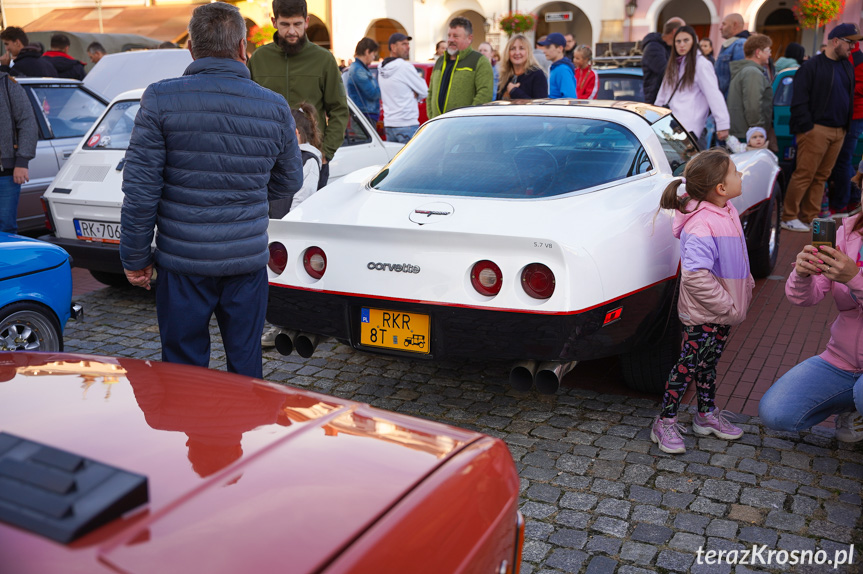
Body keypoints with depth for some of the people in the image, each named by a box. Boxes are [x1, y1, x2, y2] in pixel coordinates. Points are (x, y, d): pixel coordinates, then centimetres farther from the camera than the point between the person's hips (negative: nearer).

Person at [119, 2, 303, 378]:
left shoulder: (160, 99, -8)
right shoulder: (275, 108, 0)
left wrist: (135, 257, 1)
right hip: (248, 262, 2)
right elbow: (289, 183, 12)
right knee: (245, 365, 15)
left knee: (184, 368, 11)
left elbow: (140, 188, -8)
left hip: (183, 262, -2)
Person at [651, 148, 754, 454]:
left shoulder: (726, 211, 3)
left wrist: (746, 284, 16)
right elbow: (695, 276, -34)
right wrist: (728, 307, -26)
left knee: (709, 361, 21)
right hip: (702, 316, -9)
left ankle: (706, 414, 37)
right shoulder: (701, 227, -29)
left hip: (723, 312, 9)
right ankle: (665, 422, 14)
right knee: (689, 364, 1)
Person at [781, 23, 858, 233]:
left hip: (838, 131, 7)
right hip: (817, 129, -7)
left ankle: (811, 217, 15)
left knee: (821, 176, 9)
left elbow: (850, 97, 21)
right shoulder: (811, 67, -5)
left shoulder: (848, 67, 16)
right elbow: (799, 101, -9)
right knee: (804, 174, -7)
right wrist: (806, 127, -14)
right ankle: (788, 217, 0)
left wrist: (846, 126, 11)